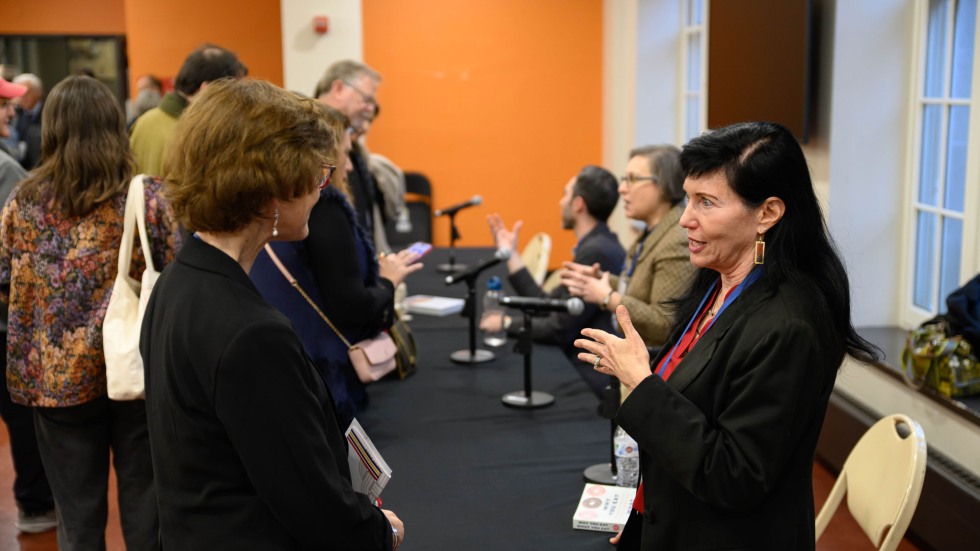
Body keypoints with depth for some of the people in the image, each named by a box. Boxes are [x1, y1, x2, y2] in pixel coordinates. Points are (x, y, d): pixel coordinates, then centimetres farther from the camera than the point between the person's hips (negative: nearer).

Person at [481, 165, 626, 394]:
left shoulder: (596, 251, -18)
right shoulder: (596, 245, 12)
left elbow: (559, 330, -16)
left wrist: (507, 324, -1)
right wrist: (510, 254, 15)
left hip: (592, 379, -8)